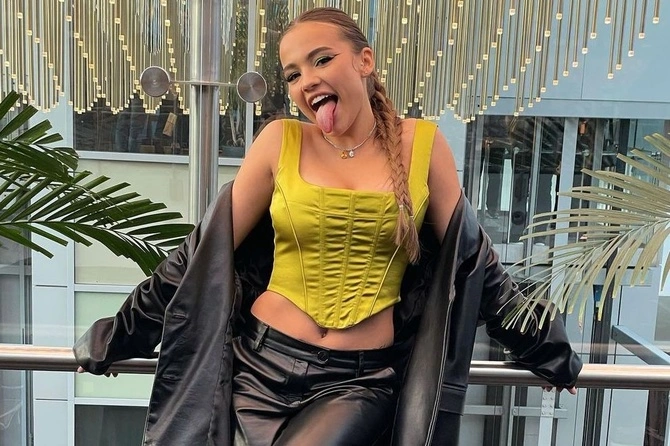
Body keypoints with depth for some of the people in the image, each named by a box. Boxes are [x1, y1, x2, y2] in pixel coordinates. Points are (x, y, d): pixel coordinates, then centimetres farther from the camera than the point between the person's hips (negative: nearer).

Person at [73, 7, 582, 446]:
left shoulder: (422, 144, -2)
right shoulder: (281, 141, -3)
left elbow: (471, 258, 7)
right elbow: (206, 251, 2)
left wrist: (547, 350, 13)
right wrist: (118, 336, 7)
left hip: (363, 380, 0)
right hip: (264, 362, 1)